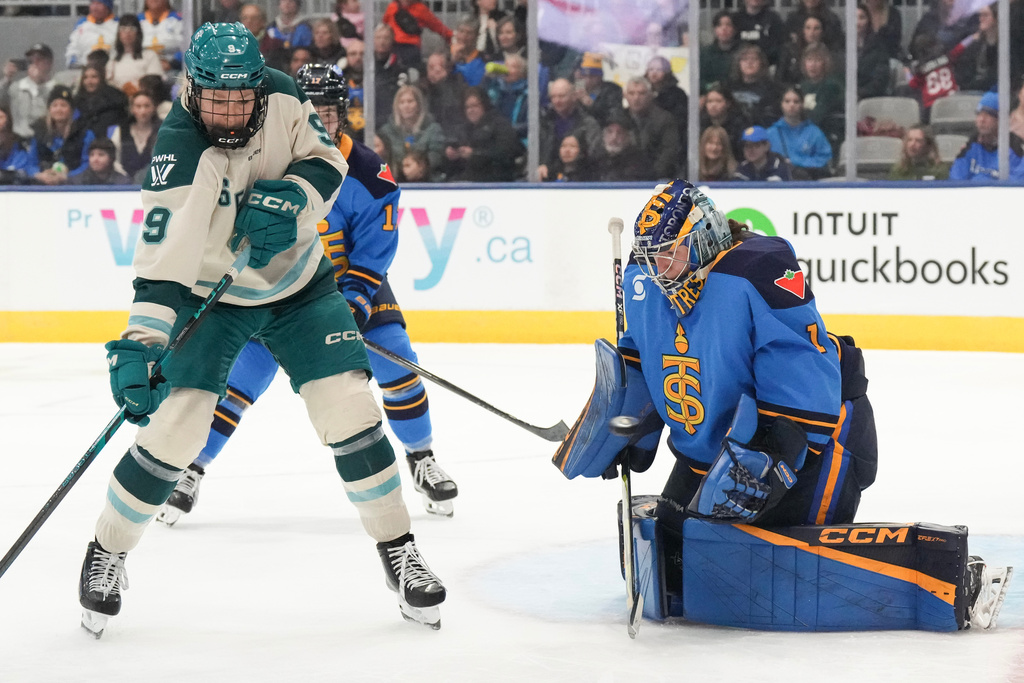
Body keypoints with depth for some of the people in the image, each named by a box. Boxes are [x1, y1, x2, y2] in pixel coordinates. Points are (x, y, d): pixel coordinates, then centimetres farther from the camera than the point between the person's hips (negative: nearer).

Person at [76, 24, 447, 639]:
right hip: (209, 295, -3)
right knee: (174, 427, -14)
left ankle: (399, 551, 9)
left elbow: (328, 160, -4)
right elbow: (163, 256, -36)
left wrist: (291, 198, -25)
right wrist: (140, 343, -46)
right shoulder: (180, 153, -29)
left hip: (299, 284, 3)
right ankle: (106, 556, 8)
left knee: (350, 409, -7)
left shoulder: (282, 97, -16)